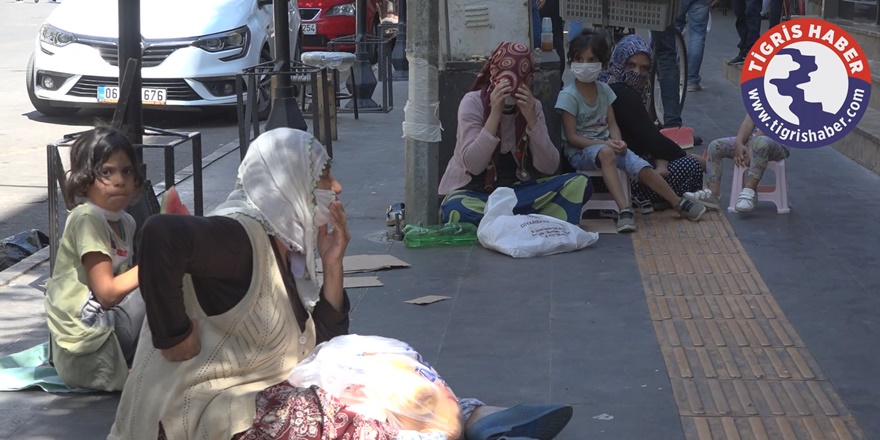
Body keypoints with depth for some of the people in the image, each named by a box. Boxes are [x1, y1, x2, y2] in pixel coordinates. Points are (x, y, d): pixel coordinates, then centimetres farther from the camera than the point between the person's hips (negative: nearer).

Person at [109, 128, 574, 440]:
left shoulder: (286, 249, 13)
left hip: (267, 396, 10)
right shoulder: (239, 236, -16)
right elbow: (160, 233, -37)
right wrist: (174, 336, -29)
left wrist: (332, 266, 3)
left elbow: (326, 346, 15)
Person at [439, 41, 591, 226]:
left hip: (517, 189, 4)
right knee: (457, 210, -40)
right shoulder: (473, 102, -10)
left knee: (579, 184, -18)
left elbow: (548, 168, -10)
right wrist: (495, 114, -26)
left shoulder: (532, 106, 0)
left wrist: (531, 118, -19)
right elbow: (473, 165, -21)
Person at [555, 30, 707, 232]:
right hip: (580, 151, -5)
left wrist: (617, 141, -16)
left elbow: (612, 124, 7)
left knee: (642, 167, -18)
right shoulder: (568, 96, -12)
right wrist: (604, 144, -22)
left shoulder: (604, 90, 6)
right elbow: (572, 137, -14)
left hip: (606, 144, 5)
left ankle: (679, 203, -4)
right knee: (606, 153, -40)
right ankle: (624, 210, -45)